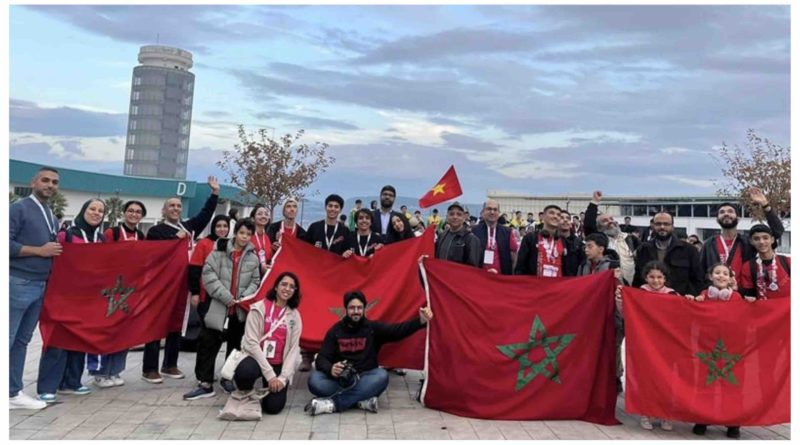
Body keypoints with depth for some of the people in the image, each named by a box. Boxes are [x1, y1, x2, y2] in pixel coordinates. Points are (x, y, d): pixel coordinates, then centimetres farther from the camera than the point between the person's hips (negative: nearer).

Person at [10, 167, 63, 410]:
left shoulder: (53, 218, 16)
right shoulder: (18, 209, -6)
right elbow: (7, 244, -15)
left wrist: (58, 250, 5)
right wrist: (40, 250, -15)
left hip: (40, 286, 7)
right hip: (17, 283, -7)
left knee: (21, 341, 12)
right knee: (8, 340, -5)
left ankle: (13, 393, 17)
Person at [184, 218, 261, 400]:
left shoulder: (253, 257, 5)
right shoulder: (220, 251, -4)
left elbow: (255, 282, 9)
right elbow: (208, 274, -9)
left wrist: (245, 298, -8)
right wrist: (225, 296, -13)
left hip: (241, 310, 3)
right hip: (219, 307, -3)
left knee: (235, 346, 13)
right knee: (208, 343, -4)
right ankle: (205, 383, 5)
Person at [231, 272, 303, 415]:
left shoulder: (295, 315, 3)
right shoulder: (259, 308, -8)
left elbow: (293, 349, 1)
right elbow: (252, 343, -13)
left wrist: (283, 377, -12)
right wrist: (269, 374, -19)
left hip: (278, 365, 3)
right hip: (256, 358, -2)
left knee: (273, 406, -15)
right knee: (245, 372, -37)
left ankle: (271, 387, 21)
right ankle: (245, 396, 0)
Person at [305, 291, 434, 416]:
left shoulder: (373, 328, 4)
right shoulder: (335, 331, 4)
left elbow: (398, 330, -11)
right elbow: (321, 359, -2)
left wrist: (421, 321, -29)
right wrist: (330, 369, -27)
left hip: (365, 379, 0)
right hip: (340, 380, 0)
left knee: (382, 376, -33)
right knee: (314, 380, -28)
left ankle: (332, 404, -33)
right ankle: (363, 400, -29)